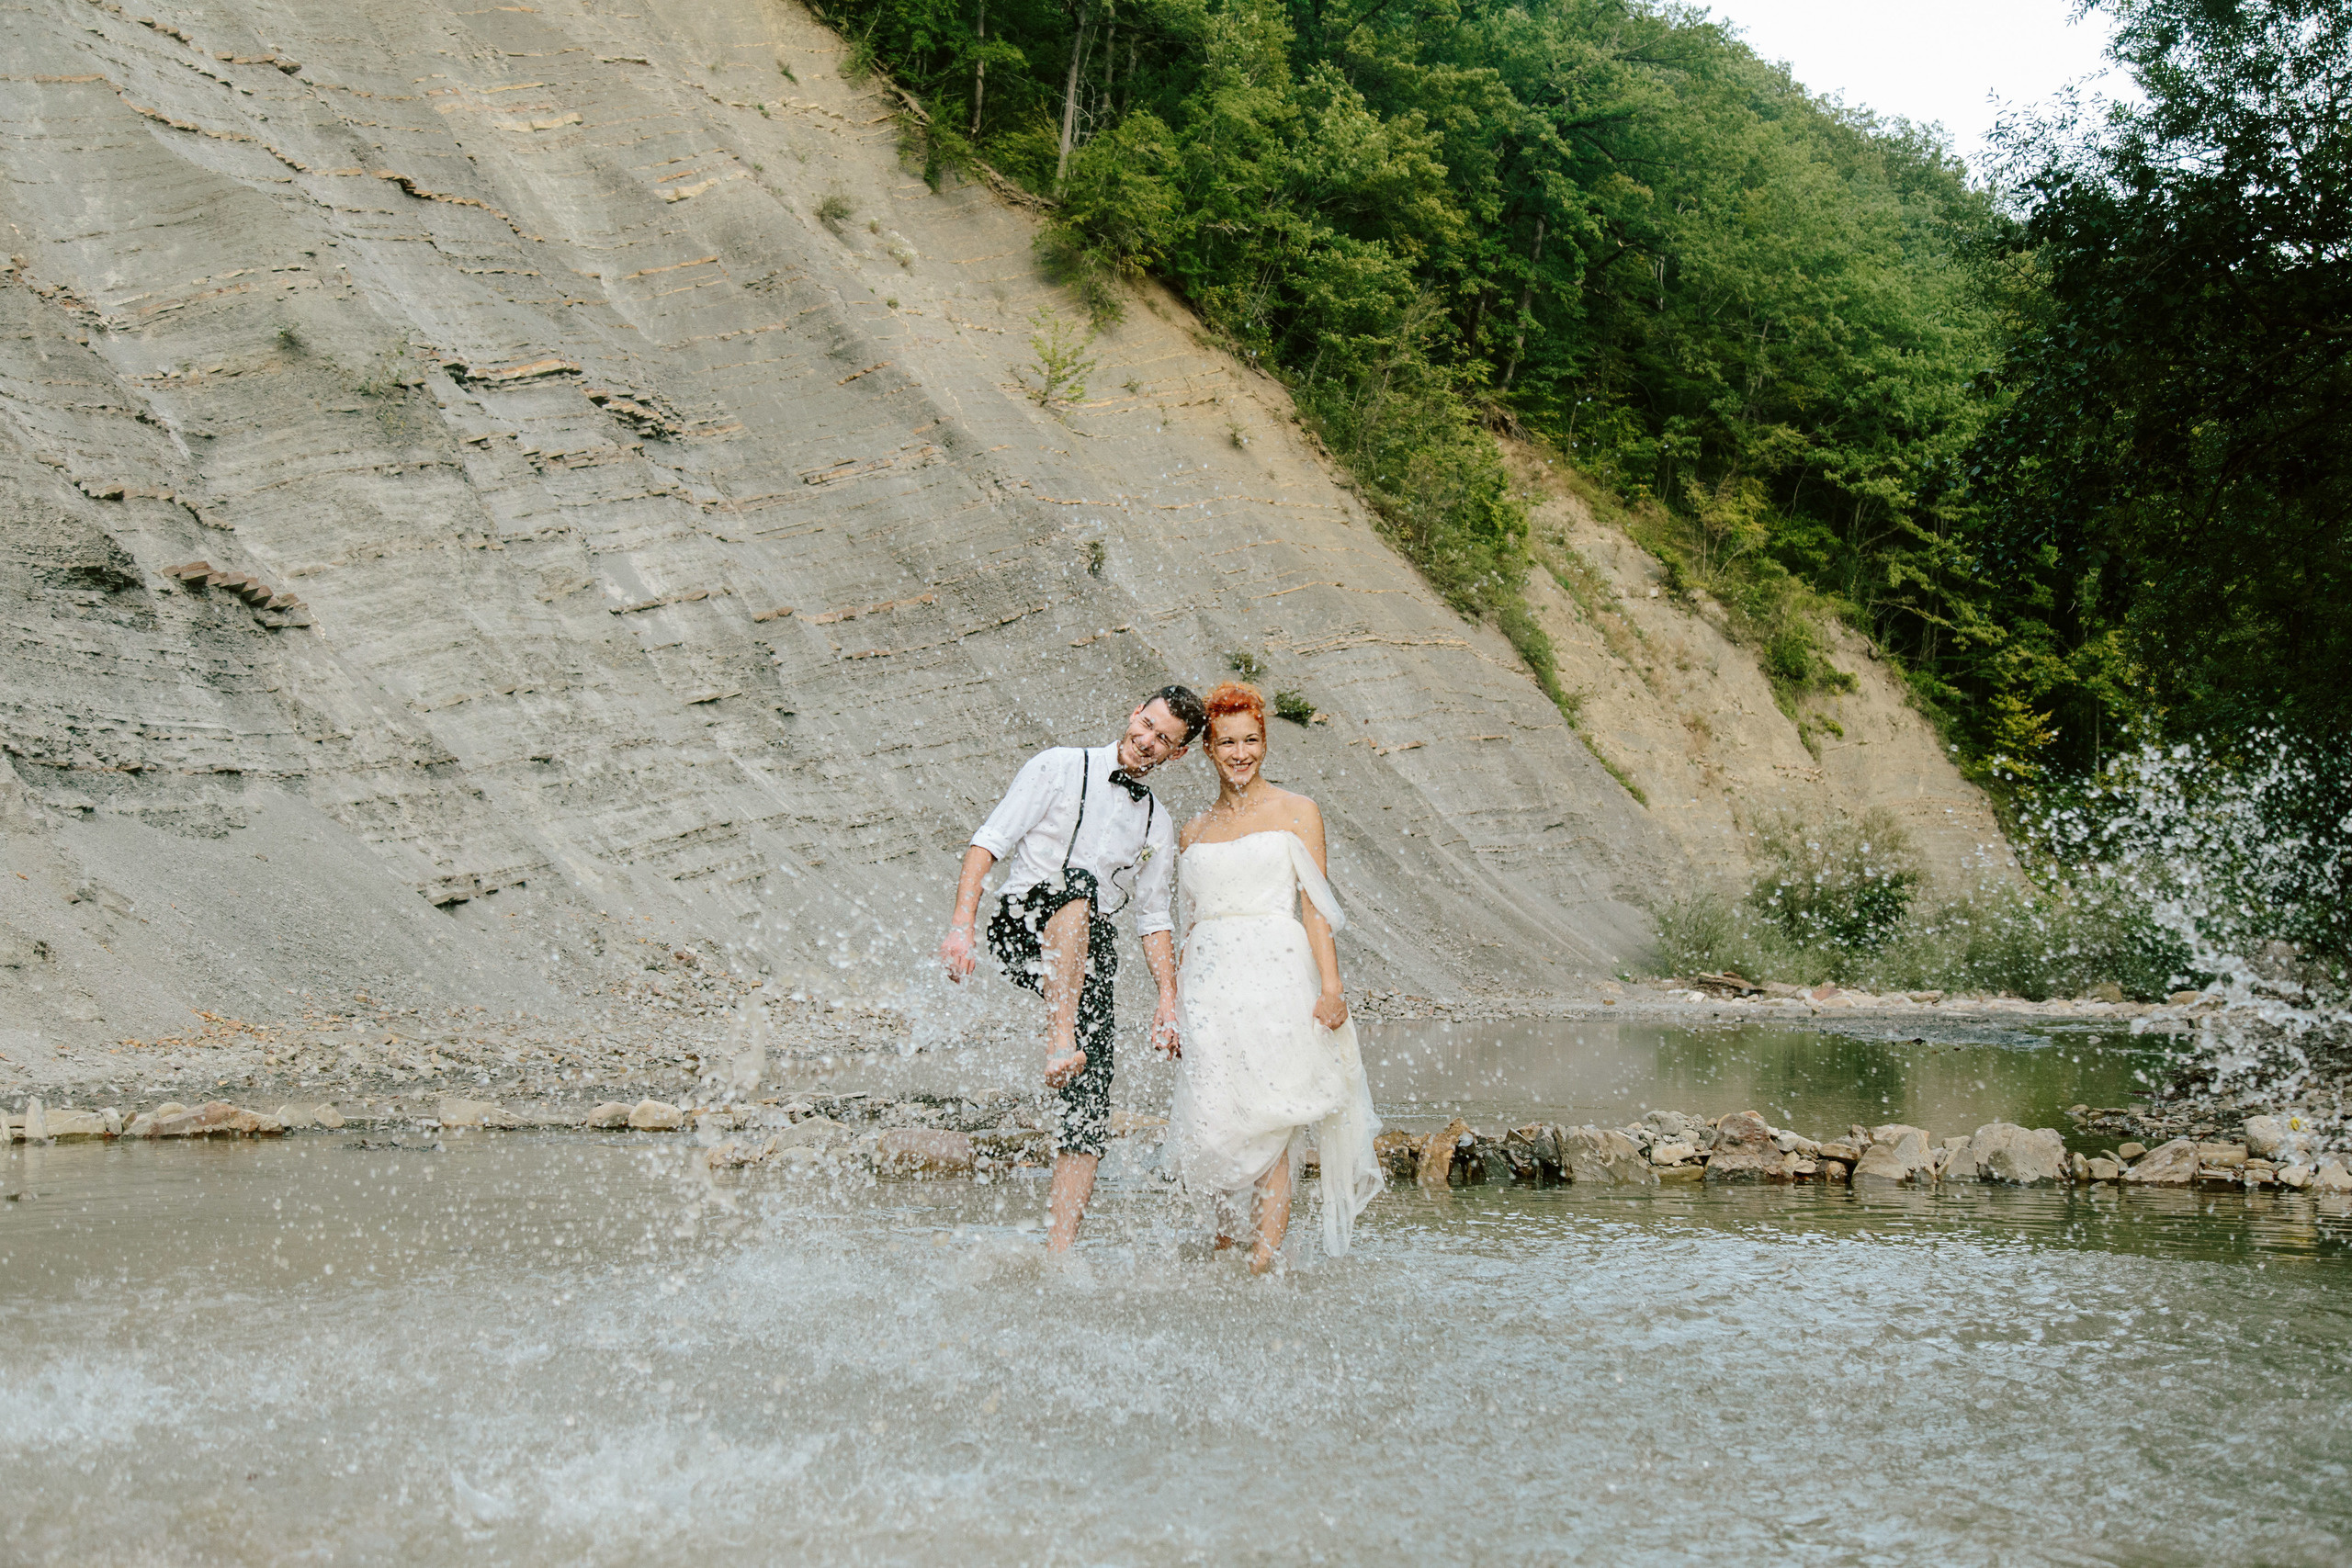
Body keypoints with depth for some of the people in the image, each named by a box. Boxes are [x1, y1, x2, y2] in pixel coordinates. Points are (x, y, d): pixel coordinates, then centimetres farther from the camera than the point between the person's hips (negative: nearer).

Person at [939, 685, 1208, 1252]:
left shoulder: (1159, 826, 19)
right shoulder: (1060, 768, 5)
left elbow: (1153, 917, 23)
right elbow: (989, 842, -3)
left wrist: (1169, 997, 10)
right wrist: (962, 923, -15)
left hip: (1091, 954, 4)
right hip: (1023, 925, -4)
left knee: (1091, 1102, -8)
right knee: (1078, 883, -38)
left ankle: (1059, 1250, -8)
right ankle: (1061, 1039, -44)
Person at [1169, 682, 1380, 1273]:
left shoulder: (1296, 812, 8)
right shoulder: (1195, 831, 19)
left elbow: (1316, 905, 1)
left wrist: (1331, 985, -10)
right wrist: (1173, 998, 15)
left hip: (1278, 975, -3)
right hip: (1211, 984, 3)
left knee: (1270, 1117, -10)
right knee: (1213, 1117, -8)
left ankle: (1267, 1248, -14)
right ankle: (1224, 1234, 7)